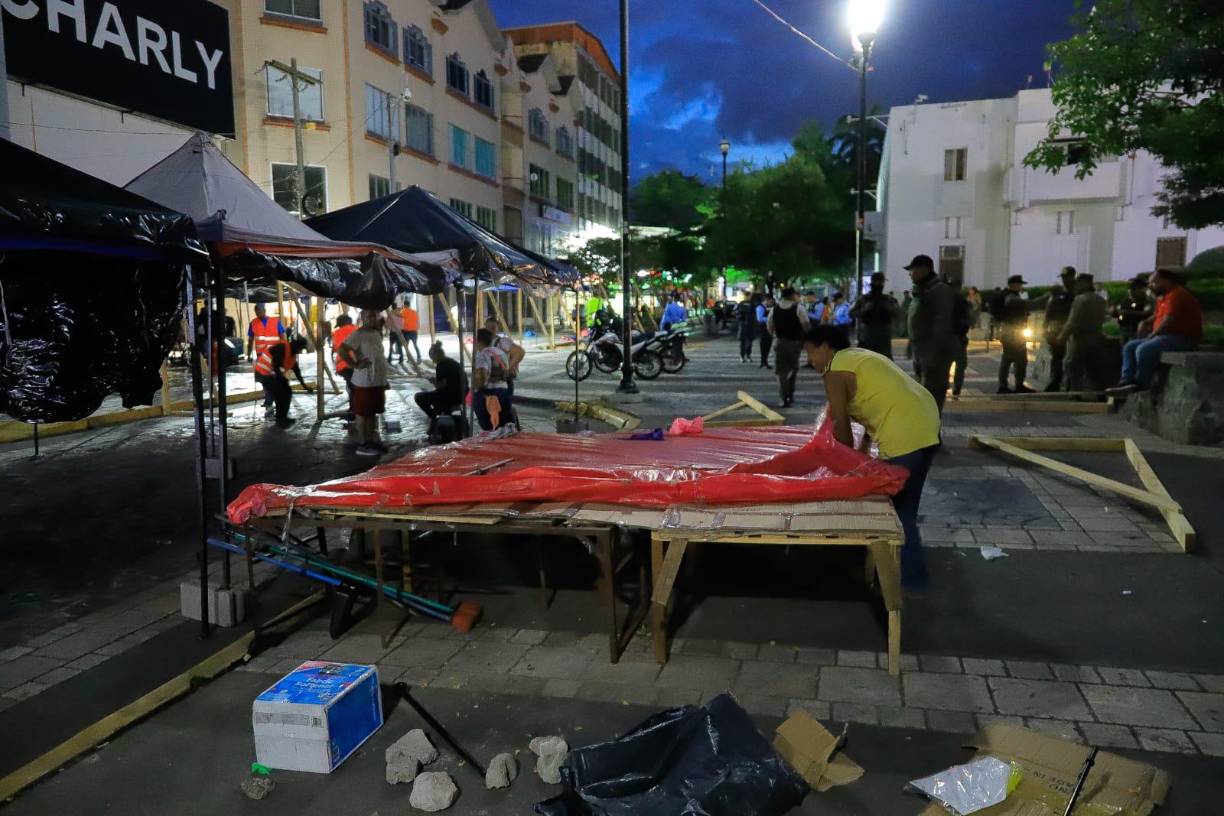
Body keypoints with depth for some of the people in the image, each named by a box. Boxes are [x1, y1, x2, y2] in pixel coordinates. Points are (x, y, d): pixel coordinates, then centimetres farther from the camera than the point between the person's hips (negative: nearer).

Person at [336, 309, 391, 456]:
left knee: (373, 412, 16)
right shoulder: (358, 334, -15)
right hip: (364, 382, -9)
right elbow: (341, 350, -24)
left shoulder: (377, 333, 13)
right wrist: (355, 364, -22)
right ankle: (362, 445, 6)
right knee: (363, 413, -1)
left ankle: (372, 440, 26)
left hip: (378, 380, 9)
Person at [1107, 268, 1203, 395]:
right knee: (1129, 347, 5)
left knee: (1144, 350, -29)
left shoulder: (1176, 295, -15)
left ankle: (1141, 385, -17)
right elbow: (1156, 316, 29)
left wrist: (1152, 335, -11)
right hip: (1167, 336, 11)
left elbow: (1168, 321, -22)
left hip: (1182, 338, -11)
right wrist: (1145, 324, 8)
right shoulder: (1163, 297, 19)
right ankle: (1127, 381, -10)